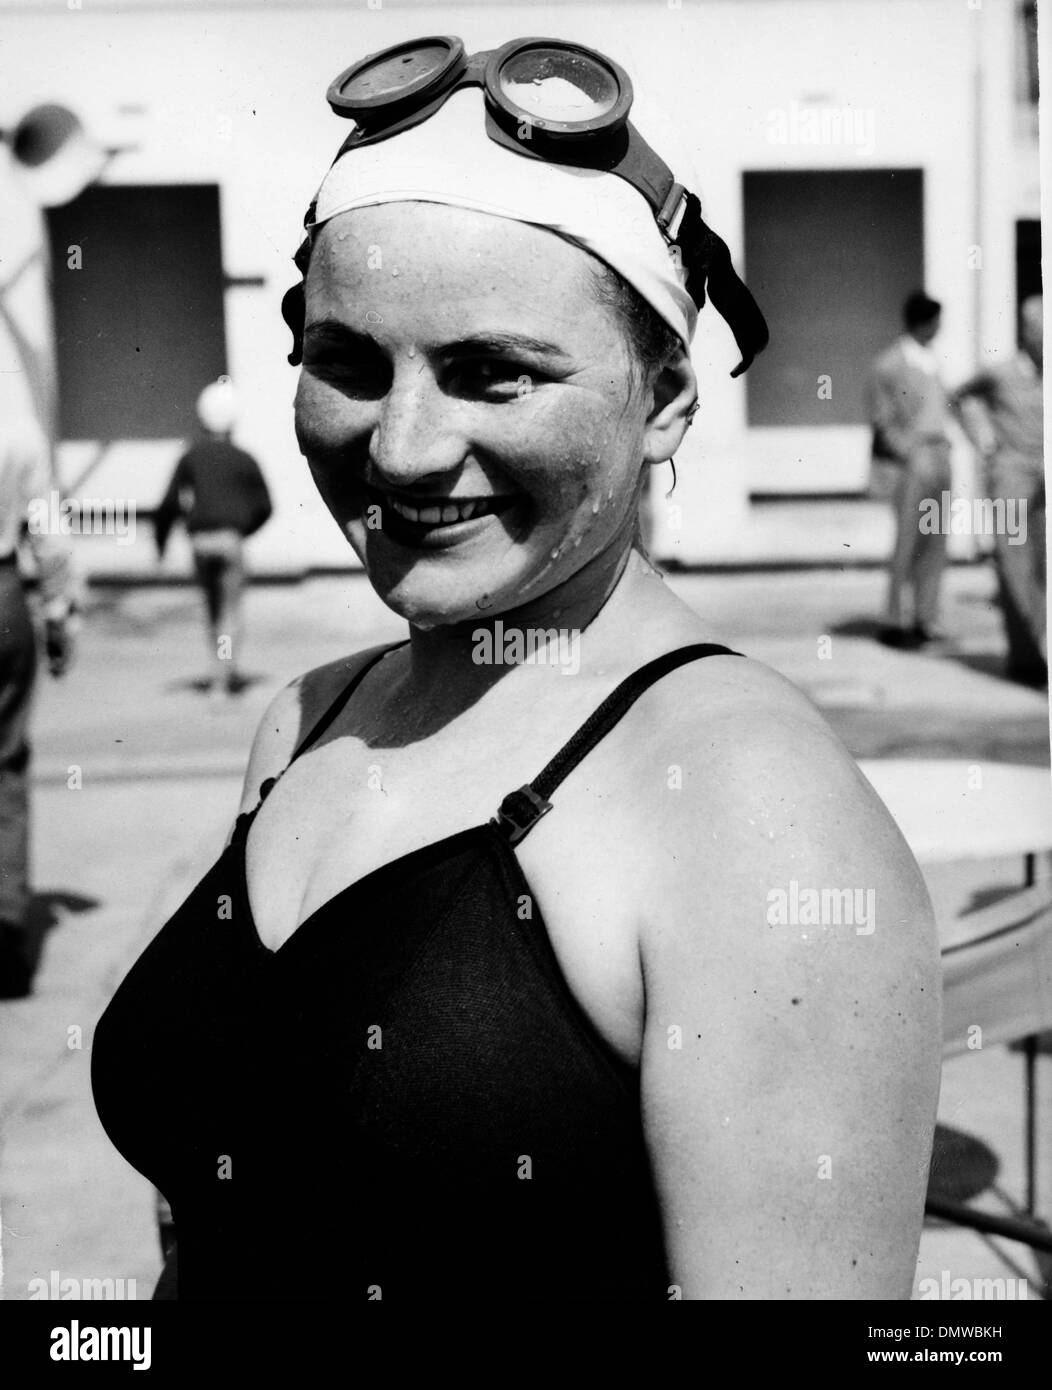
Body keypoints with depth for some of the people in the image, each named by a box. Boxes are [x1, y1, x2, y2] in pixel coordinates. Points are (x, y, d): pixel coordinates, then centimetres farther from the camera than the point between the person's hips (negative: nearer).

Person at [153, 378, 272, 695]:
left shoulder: (190, 458, 5)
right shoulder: (244, 461, 3)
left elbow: (169, 505, 0)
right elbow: (264, 507, 6)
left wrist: (160, 542, 10)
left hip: (199, 540, 2)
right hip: (230, 537, -2)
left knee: (212, 605, 16)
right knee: (231, 605, -2)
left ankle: (219, 671, 17)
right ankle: (229, 666, -17)